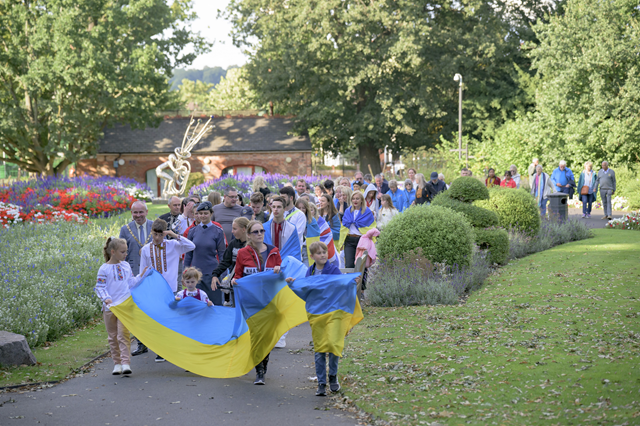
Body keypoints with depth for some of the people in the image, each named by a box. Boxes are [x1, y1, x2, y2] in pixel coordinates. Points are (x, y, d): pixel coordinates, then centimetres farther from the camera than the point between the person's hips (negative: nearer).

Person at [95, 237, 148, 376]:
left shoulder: (126, 266, 9)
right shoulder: (105, 269, -5)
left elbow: (131, 283, 17)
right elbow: (99, 287, -7)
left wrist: (141, 276, 6)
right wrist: (106, 298, -23)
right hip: (110, 306, -1)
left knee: (123, 333, -11)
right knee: (112, 336, 8)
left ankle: (125, 363, -15)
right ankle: (117, 363, 18)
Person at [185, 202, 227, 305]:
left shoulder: (217, 232, -2)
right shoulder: (193, 231, 6)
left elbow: (222, 254, 2)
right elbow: (188, 253, 12)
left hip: (212, 272, -3)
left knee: (215, 303, -1)